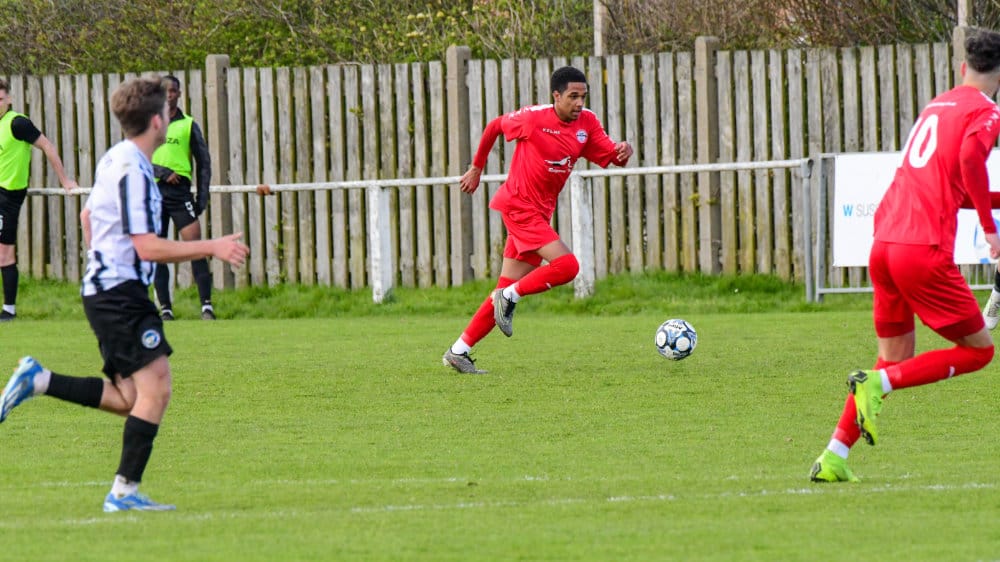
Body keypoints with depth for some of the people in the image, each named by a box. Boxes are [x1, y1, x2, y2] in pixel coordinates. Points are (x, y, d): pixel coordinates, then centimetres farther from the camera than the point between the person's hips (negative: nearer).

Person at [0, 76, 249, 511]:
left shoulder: (115, 161, 14)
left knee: (129, 399, 10)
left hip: (104, 288, 10)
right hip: (121, 292, -10)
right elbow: (148, 247, -20)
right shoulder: (133, 172, -17)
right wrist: (212, 248, -16)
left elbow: (88, 215, 29)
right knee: (155, 387, -12)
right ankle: (125, 491, -13)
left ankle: (38, 381, 9)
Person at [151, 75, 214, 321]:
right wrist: (162, 172, -13)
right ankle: (165, 307, 6)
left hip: (180, 192, -1)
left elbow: (203, 162, 12)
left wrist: (202, 197, 5)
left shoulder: (188, 125, 9)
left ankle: (206, 304, -13)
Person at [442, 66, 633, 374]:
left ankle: (458, 352, 13)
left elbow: (611, 156, 3)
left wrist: (622, 153, -22)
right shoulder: (533, 118, -11)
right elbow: (495, 126, 5)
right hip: (519, 206, -7)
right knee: (567, 265, -22)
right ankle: (509, 297, -5)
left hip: (539, 214, 7)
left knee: (506, 294, 7)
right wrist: (476, 168, 14)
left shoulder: (587, 123, 3)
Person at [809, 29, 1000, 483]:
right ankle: (877, 383, -13)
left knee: (895, 358, 17)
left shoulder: (937, 106, 23)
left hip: (883, 243, 8)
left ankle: (834, 458, 8)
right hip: (925, 250, -8)